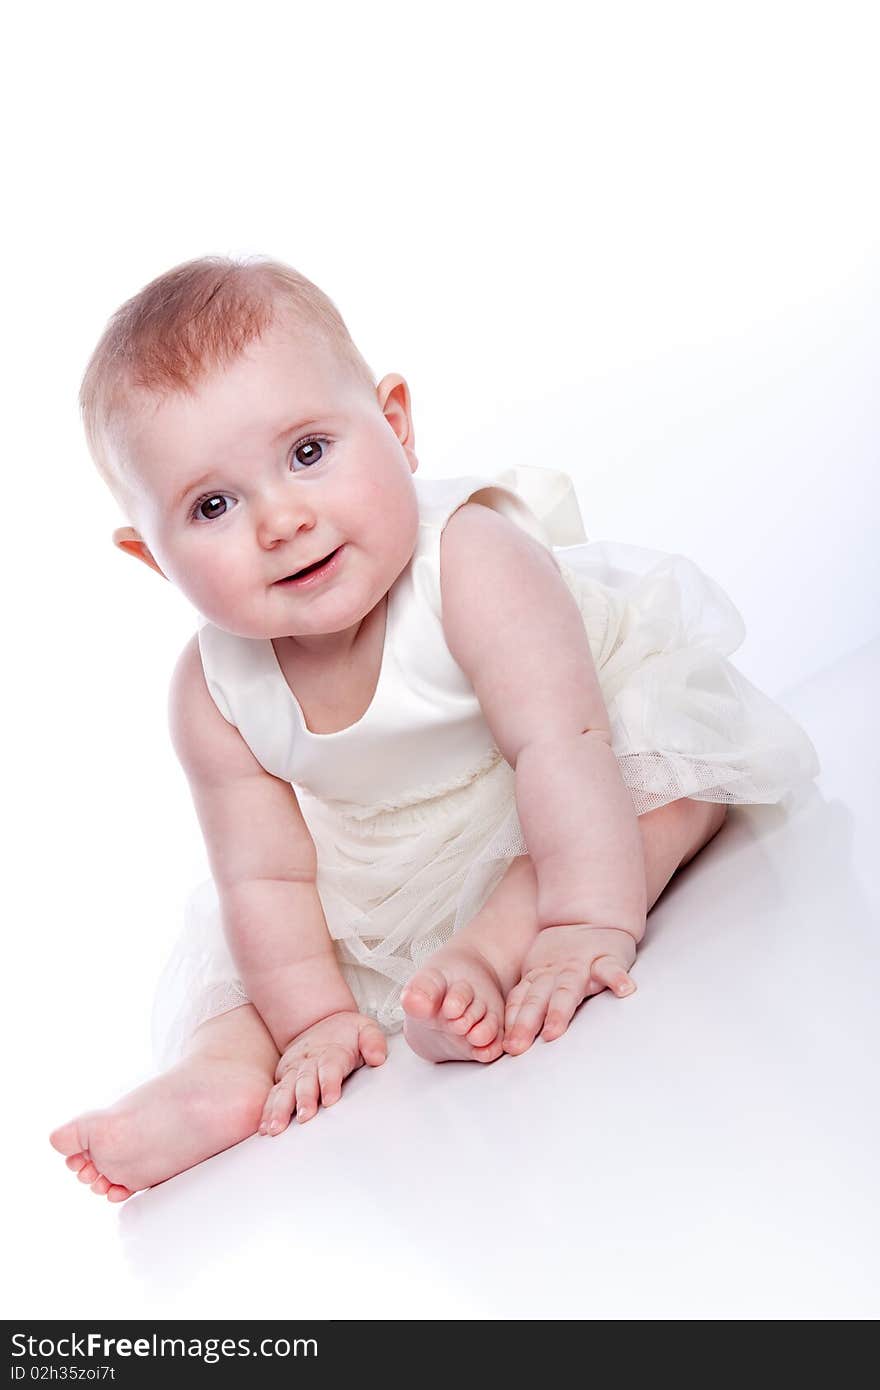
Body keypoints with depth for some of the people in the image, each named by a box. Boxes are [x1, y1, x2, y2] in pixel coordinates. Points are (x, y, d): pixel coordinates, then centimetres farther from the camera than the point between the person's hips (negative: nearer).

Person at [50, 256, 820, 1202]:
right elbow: (269, 875, -15)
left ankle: (489, 949, -39)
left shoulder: (470, 560, -34)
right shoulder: (215, 697, -20)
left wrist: (587, 923, -48)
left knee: (669, 768, -31)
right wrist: (314, 1017, -23)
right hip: (379, 877, 4)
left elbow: (561, 746, -40)